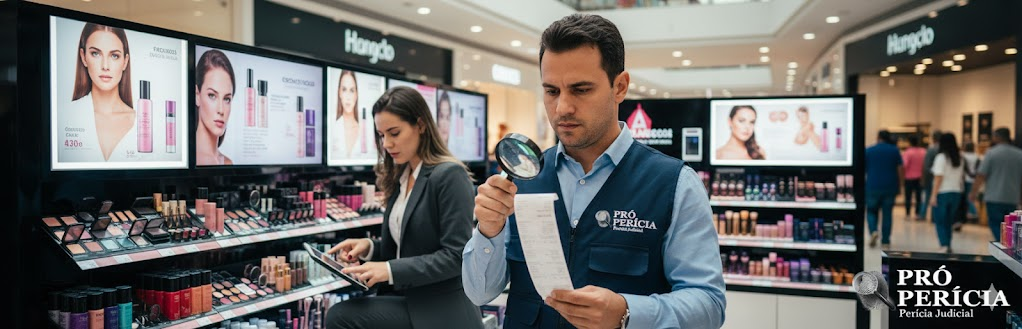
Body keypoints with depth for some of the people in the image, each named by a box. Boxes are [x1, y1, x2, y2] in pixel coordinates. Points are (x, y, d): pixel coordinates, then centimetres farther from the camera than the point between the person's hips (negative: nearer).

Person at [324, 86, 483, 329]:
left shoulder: (449, 175, -14)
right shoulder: (399, 179, 11)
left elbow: (456, 256, -19)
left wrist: (391, 270, -23)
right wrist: (369, 247, -2)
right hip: (412, 301, 8)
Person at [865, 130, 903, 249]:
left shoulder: (868, 150, 1)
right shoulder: (895, 151, 5)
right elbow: (901, 170, 0)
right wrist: (900, 186, 6)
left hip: (872, 187, -1)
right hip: (890, 187, 1)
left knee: (871, 211, 13)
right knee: (887, 214, 7)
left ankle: (873, 231, -13)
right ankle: (885, 242, 6)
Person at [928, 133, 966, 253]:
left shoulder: (941, 157, -10)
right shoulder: (960, 158, 8)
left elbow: (938, 177, -15)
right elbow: (962, 177, 7)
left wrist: (933, 195, -14)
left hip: (943, 193, -5)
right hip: (956, 193, 6)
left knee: (940, 221, 0)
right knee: (948, 221, 15)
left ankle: (944, 245, -12)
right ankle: (948, 246, 17)